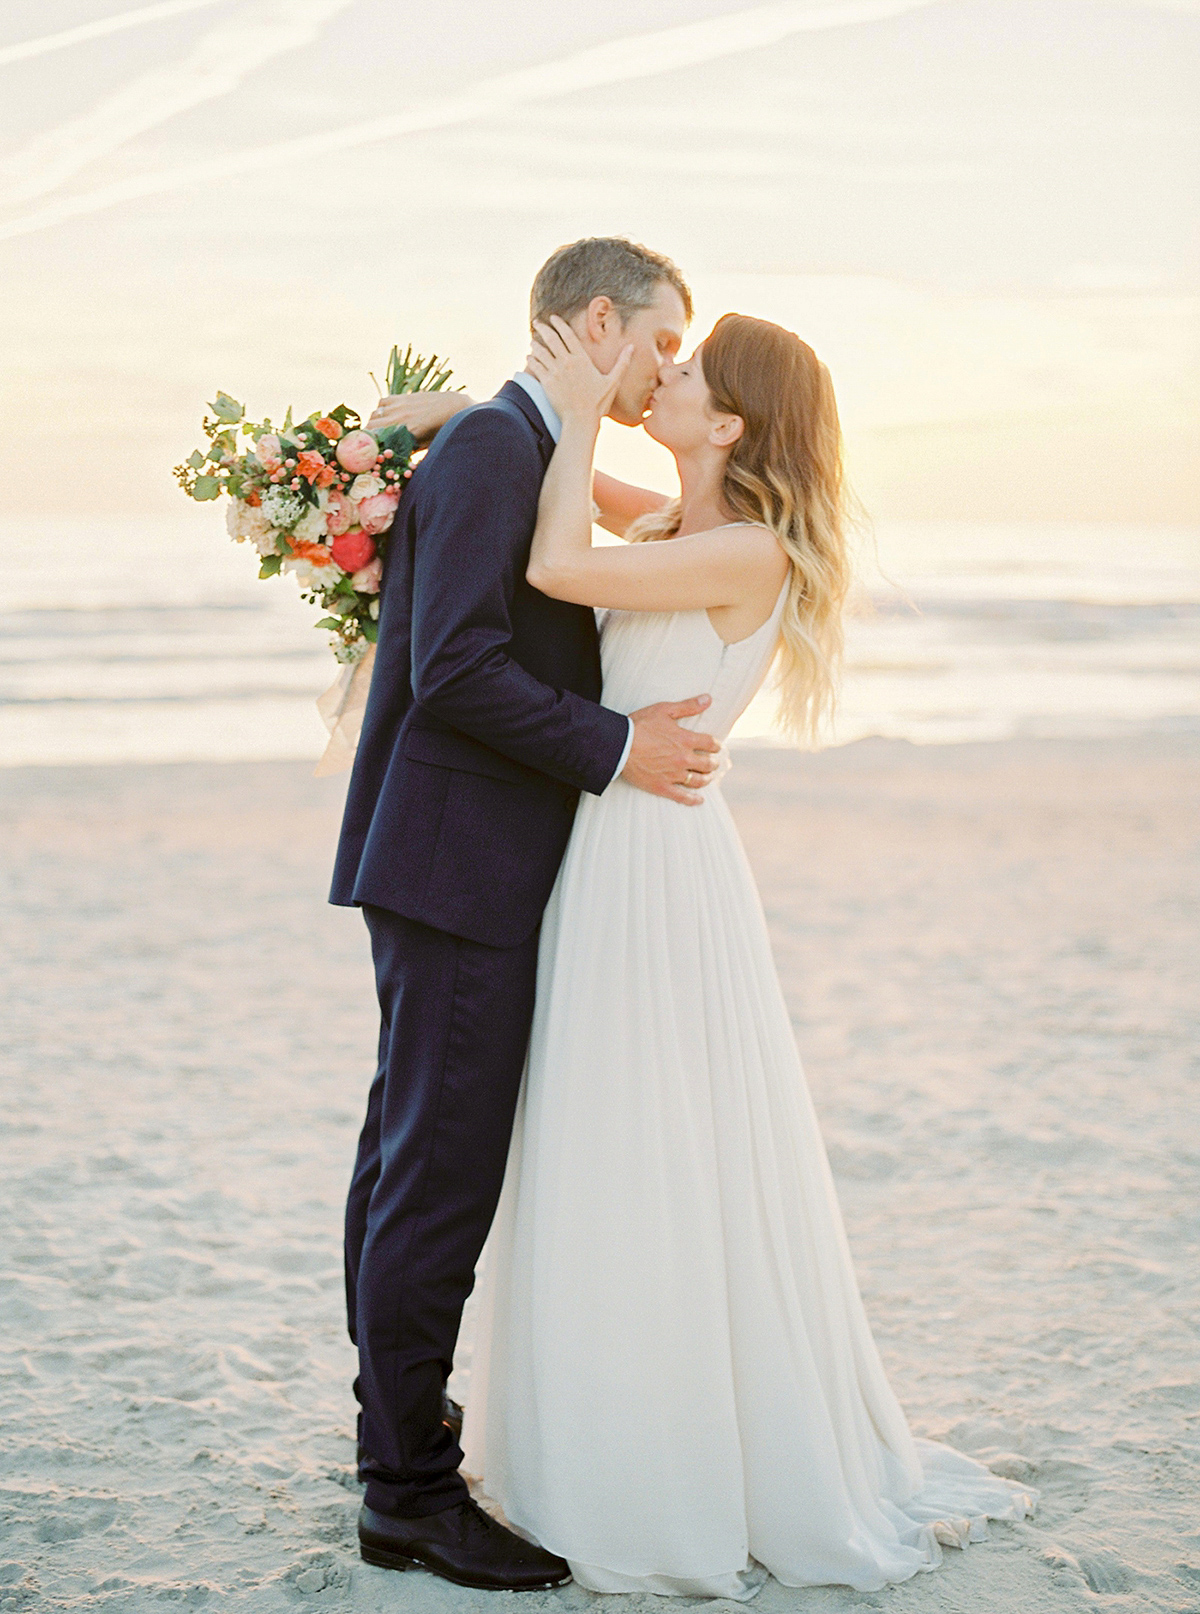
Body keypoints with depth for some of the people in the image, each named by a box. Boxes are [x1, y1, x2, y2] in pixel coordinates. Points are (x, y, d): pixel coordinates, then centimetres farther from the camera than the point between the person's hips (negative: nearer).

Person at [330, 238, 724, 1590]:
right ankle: (411, 1493, 2)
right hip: (459, 869, -11)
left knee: (408, 1164, 16)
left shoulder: (527, 456, 18)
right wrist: (614, 748, -16)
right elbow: (456, 670, -22)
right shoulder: (493, 450, -14)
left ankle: (394, 1449, 27)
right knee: (441, 1182, -5)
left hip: (459, 870, 11)